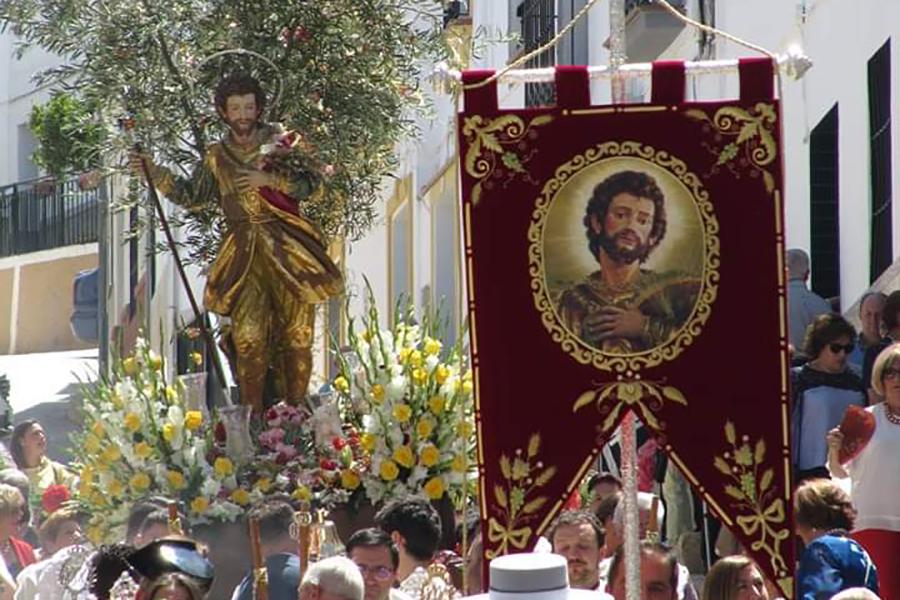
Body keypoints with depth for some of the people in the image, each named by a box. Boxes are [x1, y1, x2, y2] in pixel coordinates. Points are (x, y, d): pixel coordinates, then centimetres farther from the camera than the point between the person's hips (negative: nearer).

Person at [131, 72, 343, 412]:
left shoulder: (281, 143, 5)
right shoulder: (217, 157, 13)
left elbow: (312, 186, -1)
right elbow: (191, 195, 13)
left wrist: (268, 179, -12)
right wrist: (154, 173, 4)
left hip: (288, 249, -1)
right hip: (244, 254, 1)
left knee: (296, 336, -2)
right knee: (248, 339, -9)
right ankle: (252, 415, -6)